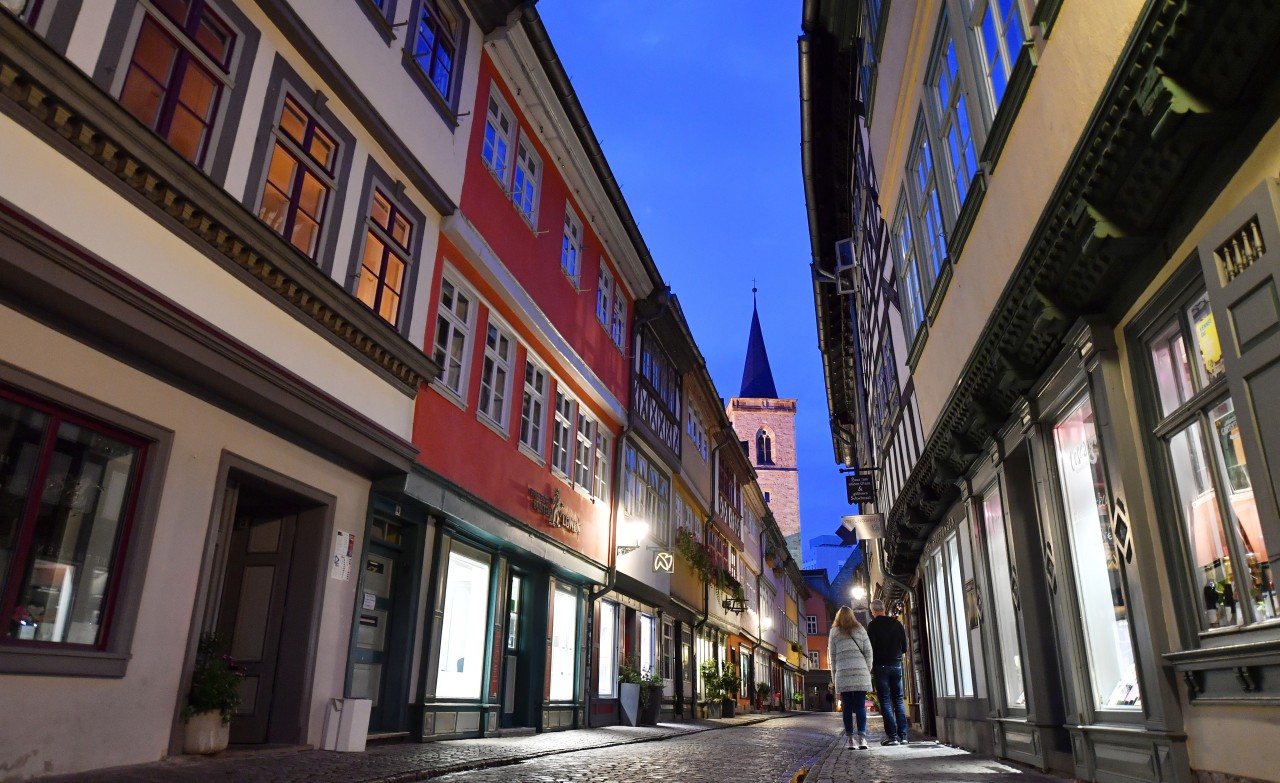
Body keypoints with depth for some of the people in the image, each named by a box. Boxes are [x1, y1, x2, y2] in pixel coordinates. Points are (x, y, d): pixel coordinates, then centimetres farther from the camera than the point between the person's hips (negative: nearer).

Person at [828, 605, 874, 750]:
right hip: (861, 673, 1)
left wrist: (834, 675, 12)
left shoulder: (834, 632, 9)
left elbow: (832, 656, 8)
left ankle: (850, 739, 1)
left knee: (847, 707, 3)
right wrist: (868, 670, 13)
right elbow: (868, 651, 7)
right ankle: (862, 737, -7)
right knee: (860, 706, 2)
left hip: (843, 674, -1)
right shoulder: (860, 629, 11)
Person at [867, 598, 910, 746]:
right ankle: (902, 735, 7)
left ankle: (892, 736, -5)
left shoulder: (873, 625, -6)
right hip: (896, 665, 4)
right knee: (898, 700, 9)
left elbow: (871, 648, -11)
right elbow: (904, 647, 9)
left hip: (881, 666, -4)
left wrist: (871, 666, -1)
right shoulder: (897, 623, 7)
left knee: (885, 701, -1)